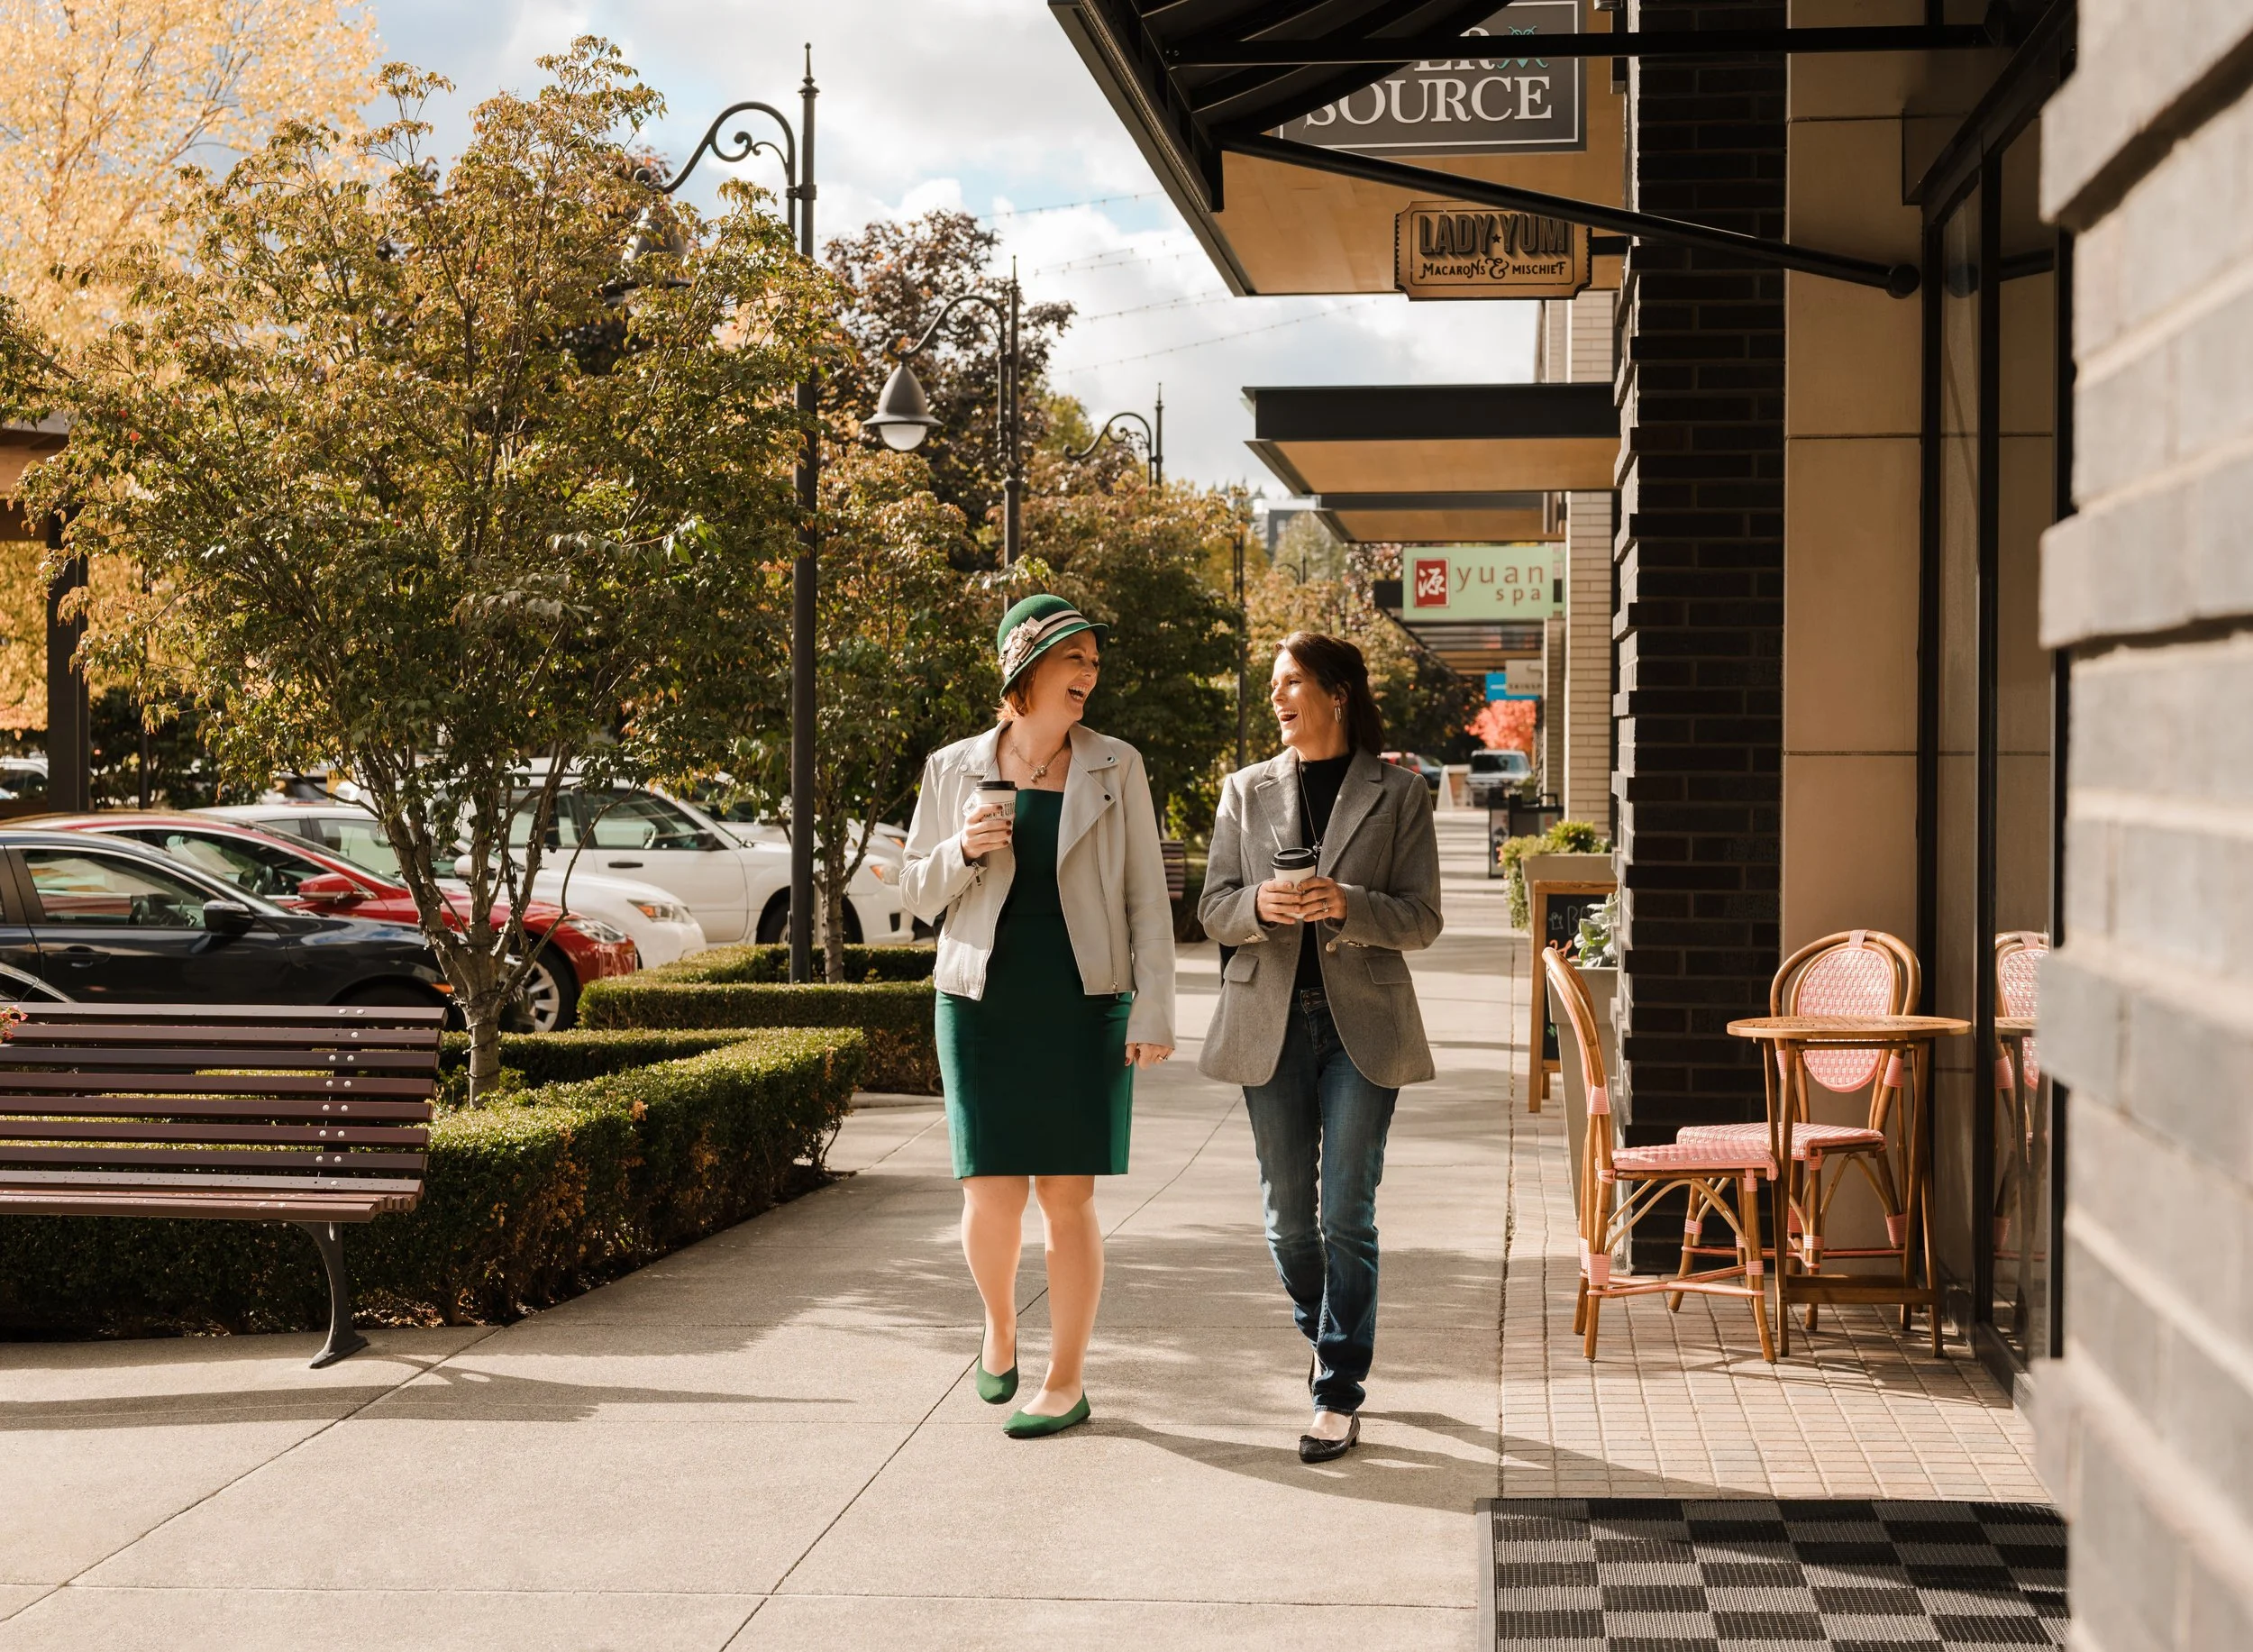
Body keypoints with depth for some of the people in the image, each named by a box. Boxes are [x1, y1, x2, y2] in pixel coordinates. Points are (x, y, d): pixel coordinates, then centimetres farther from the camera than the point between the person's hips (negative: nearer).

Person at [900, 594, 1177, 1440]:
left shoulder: (1114, 768, 3)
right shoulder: (955, 770, 4)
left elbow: (1146, 897, 2)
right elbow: (918, 894, 10)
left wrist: (1154, 1012, -5)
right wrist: (964, 850, -11)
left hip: (1084, 1009, 0)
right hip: (984, 1005, 1)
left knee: (1067, 1196, -1)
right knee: (991, 1195, -6)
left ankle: (1066, 1382, 12)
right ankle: (999, 1325, 25)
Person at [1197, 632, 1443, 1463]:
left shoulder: (1397, 793, 1)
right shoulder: (1247, 790, 9)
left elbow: (1421, 919, -2)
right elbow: (1214, 910, 7)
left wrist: (1346, 904, -20)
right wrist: (1260, 904, -15)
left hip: (1361, 1021, -3)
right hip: (1270, 1020, 3)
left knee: (1347, 1213, -5)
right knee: (1288, 1213, 8)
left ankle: (1340, 1394, 2)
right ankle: (1326, 1337, 35)